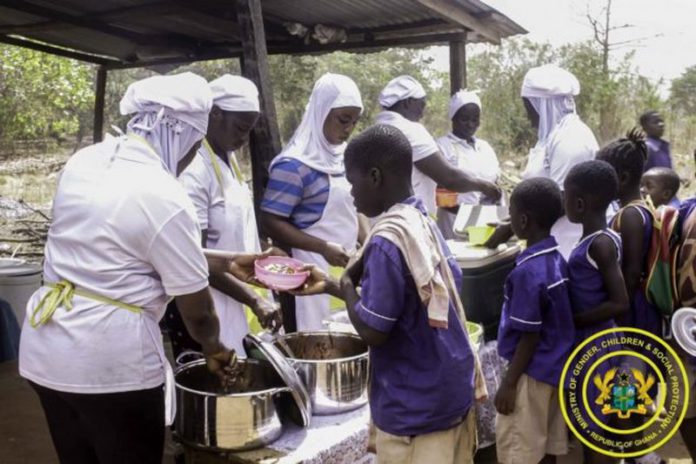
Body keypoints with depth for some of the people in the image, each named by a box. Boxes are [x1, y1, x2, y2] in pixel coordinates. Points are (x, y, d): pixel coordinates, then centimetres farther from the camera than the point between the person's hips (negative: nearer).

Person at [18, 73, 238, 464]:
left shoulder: (84, 161, 4)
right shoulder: (165, 197, -17)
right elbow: (196, 310, -10)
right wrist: (214, 349, 12)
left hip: (47, 348, 8)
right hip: (110, 359, -8)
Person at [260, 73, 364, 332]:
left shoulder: (343, 156, 10)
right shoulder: (295, 164, -14)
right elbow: (271, 222, -16)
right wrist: (324, 248, -22)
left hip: (346, 267, 7)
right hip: (312, 271, -7)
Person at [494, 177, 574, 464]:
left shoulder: (528, 271, -23)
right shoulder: (557, 259, 2)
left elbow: (530, 336, -20)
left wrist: (509, 383, -14)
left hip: (532, 373, -8)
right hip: (555, 368, 8)